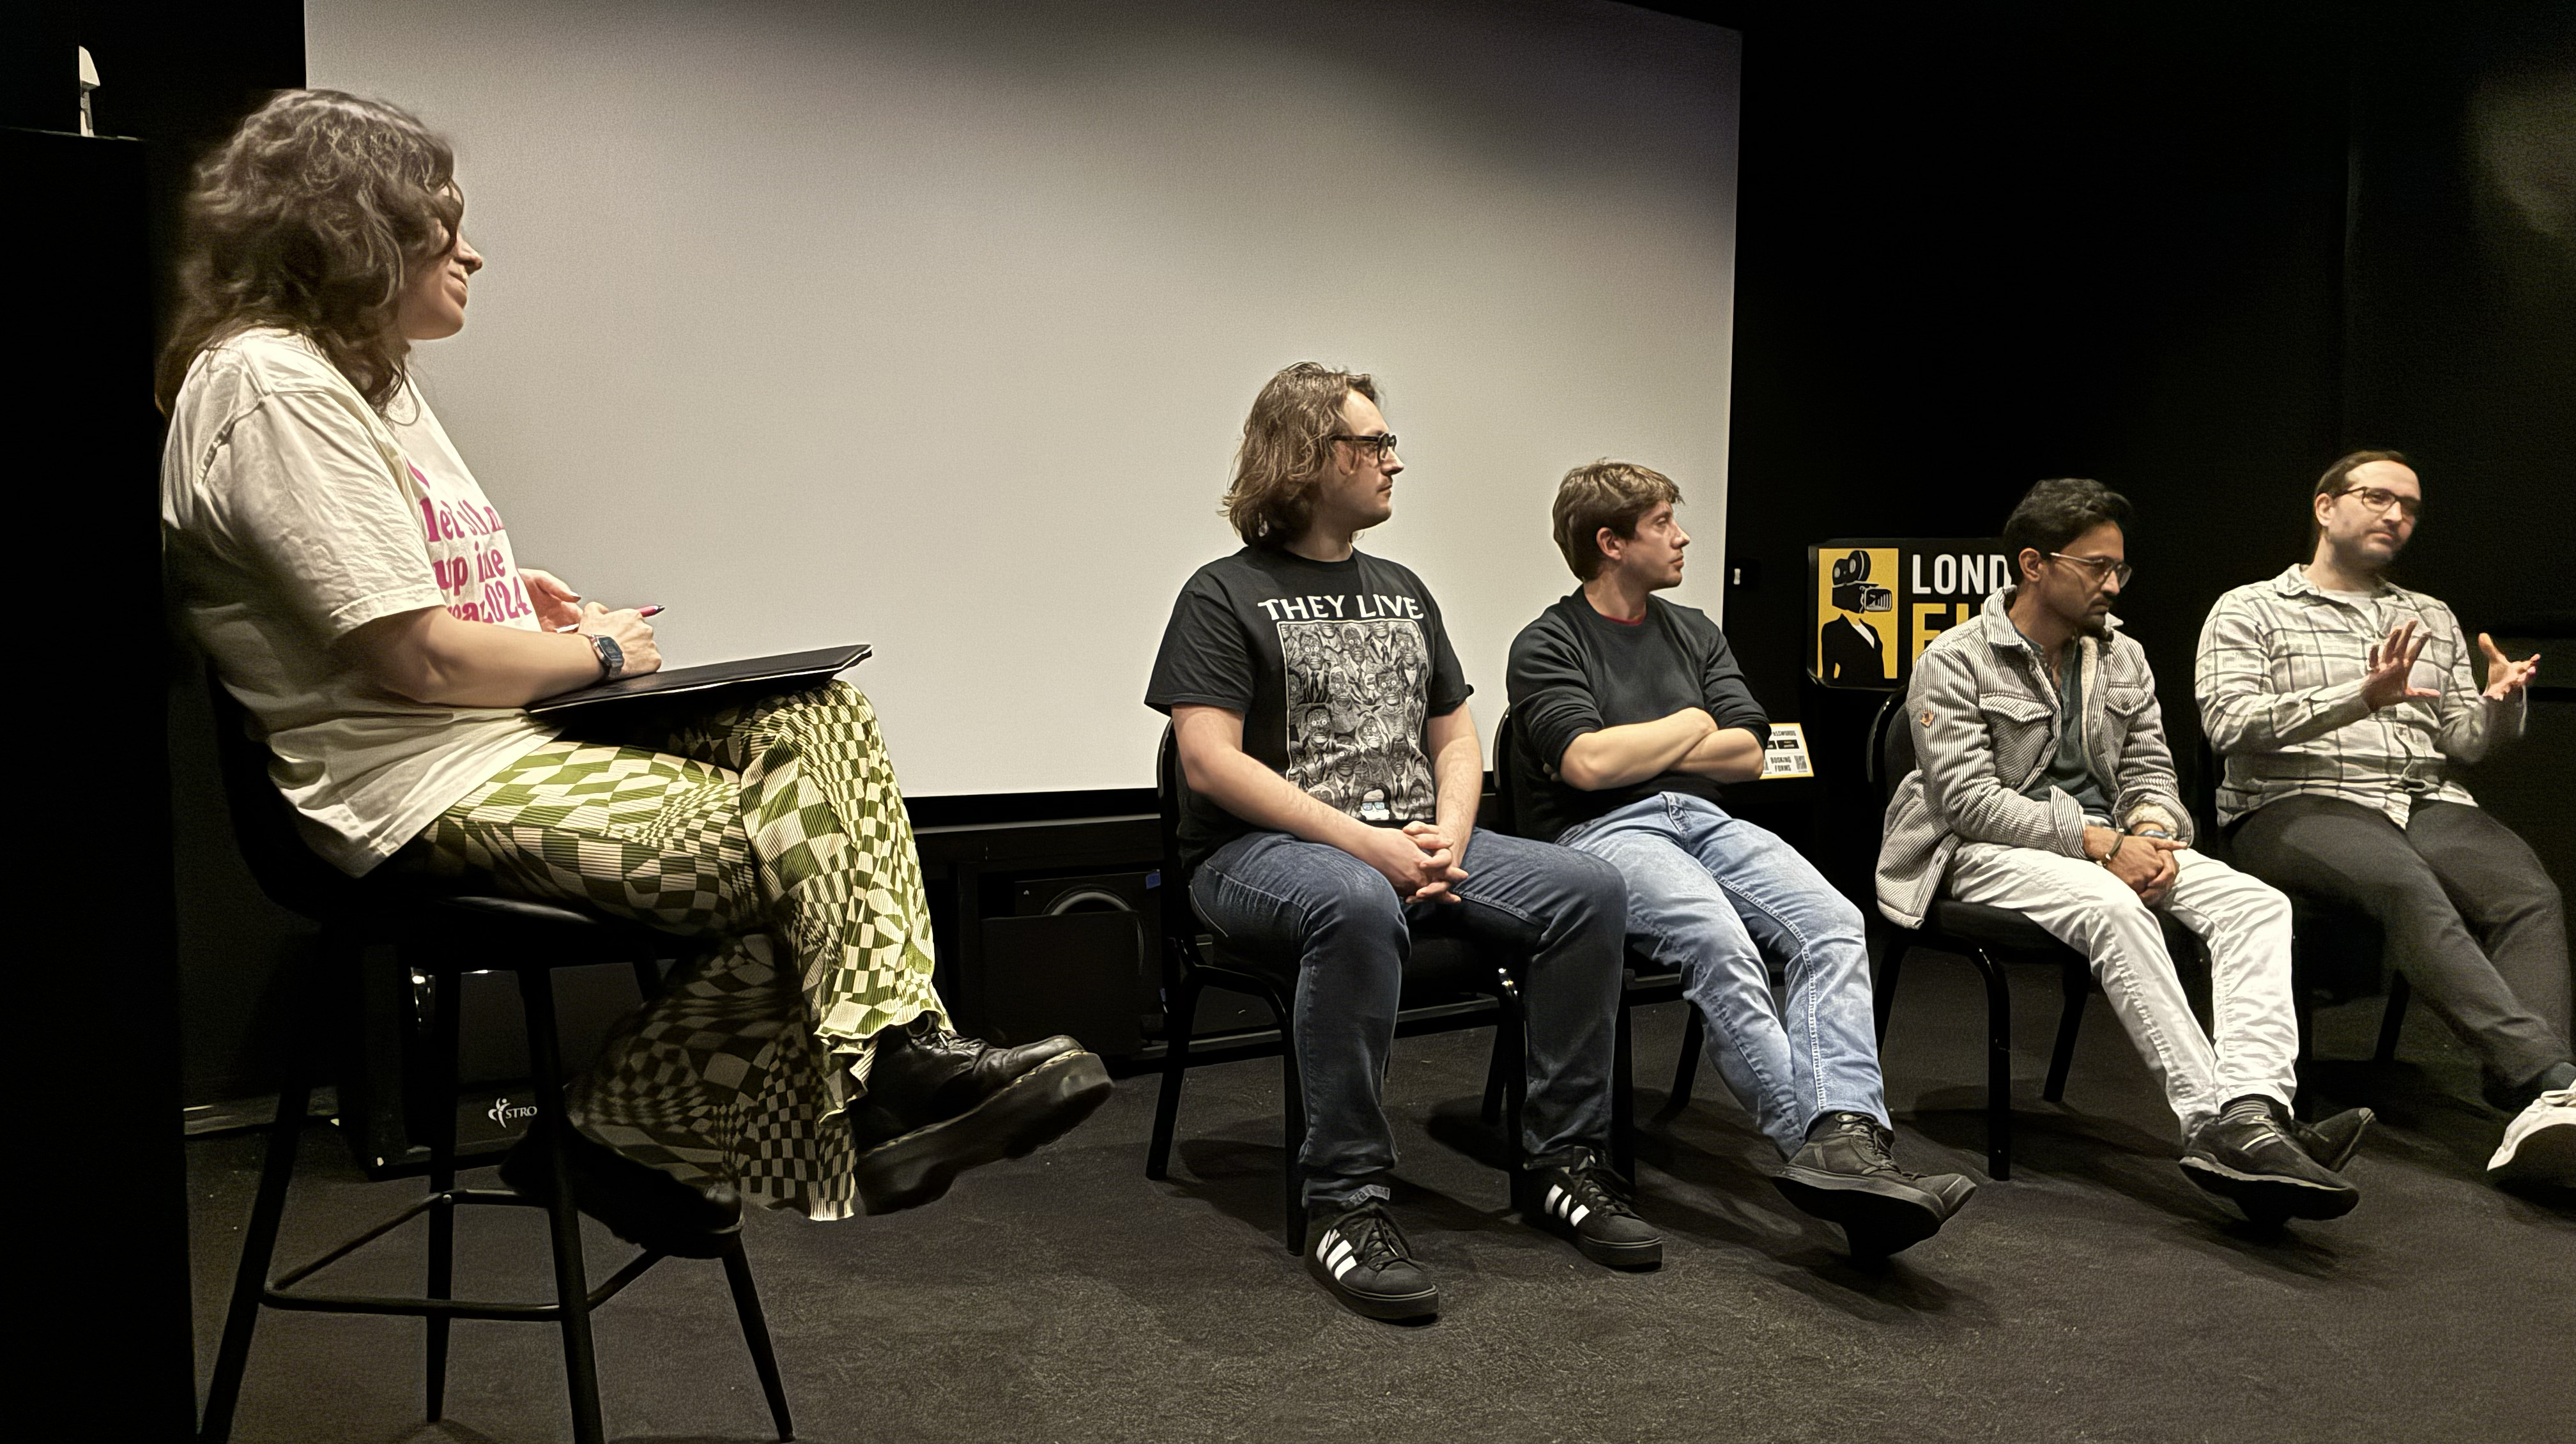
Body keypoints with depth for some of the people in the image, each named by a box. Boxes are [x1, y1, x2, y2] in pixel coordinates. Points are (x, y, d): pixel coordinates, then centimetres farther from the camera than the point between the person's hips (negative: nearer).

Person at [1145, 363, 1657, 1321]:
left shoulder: (1403, 592, 20)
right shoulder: (1226, 595, 0)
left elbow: (1456, 738, 19)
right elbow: (1210, 763, -12)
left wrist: (1447, 839, -4)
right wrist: (1364, 843, -20)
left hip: (1413, 844, 6)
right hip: (1264, 850, -6)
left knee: (1587, 891, -15)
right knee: (1359, 905, -40)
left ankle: (1565, 1162, -5)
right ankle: (1345, 1204, -29)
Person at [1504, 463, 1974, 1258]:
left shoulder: (1694, 632, 23)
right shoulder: (1548, 644, 4)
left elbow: (1747, 754, 12)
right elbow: (1589, 765, -13)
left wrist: (1632, 749, 0)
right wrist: (1689, 726, 3)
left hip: (1704, 818, 6)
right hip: (1600, 834, -5)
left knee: (1834, 925, -24)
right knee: (1719, 939, -36)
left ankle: (1846, 1139, -40)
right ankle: (1815, 1138, -37)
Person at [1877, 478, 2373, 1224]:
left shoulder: (2123, 657, 16)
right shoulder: (1954, 660, -5)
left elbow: (2149, 767, 15)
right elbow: (1970, 799, -14)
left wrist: (2151, 832, -10)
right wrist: (2099, 842, -20)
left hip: (2107, 844, 7)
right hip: (1990, 853, -7)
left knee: (2257, 904, -18)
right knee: (2114, 909, -37)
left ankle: (2254, 1114, -39)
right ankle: (2219, 1121, -40)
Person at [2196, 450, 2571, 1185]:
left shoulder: (2432, 619, 27)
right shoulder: (2249, 610, 9)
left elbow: (2463, 740, 20)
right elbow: (2229, 723, -8)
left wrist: (2499, 705, -5)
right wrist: (2361, 697, -20)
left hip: (2429, 802, 5)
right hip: (2298, 803, -5)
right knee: (2408, 887, -36)